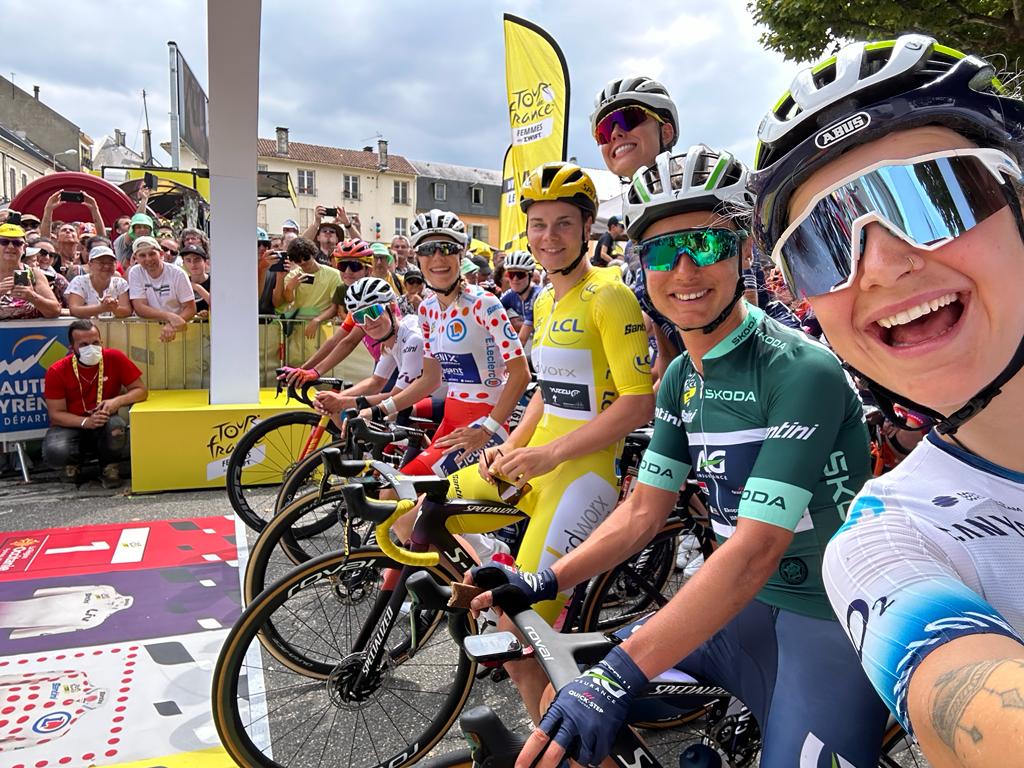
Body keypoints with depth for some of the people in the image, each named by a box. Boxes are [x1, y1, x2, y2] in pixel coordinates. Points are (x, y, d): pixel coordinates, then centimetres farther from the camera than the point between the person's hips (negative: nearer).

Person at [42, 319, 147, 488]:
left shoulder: (115, 358, -11)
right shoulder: (57, 372, -11)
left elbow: (141, 391, -6)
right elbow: (56, 414, -9)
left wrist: (118, 401, -27)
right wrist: (86, 422, -27)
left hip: (105, 425, 0)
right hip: (71, 426, 0)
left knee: (116, 425, -35)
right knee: (55, 453, -32)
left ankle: (109, 465, -2)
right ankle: (73, 461, 10)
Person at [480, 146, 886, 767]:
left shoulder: (801, 369, -21)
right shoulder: (681, 377, 3)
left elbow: (757, 546, -28)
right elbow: (644, 511, 4)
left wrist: (622, 673, -33)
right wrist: (542, 584, -6)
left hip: (833, 618, -6)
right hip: (744, 603, 6)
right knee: (567, 699, 2)